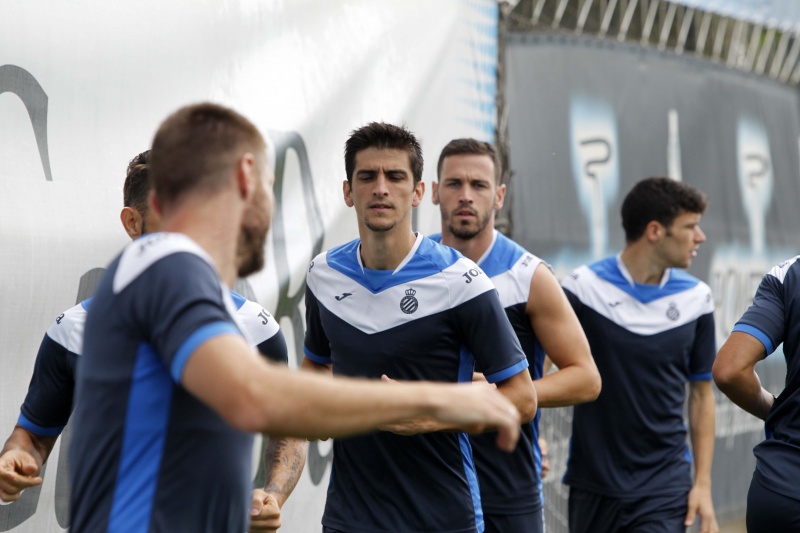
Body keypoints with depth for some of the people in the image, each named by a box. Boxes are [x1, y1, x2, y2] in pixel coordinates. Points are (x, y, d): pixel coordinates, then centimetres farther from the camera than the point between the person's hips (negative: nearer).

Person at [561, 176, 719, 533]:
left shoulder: (696, 298, 1)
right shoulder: (584, 287, -7)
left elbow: (701, 393, 8)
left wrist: (703, 484, 3)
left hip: (665, 484, 1)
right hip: (592, 483, -1)